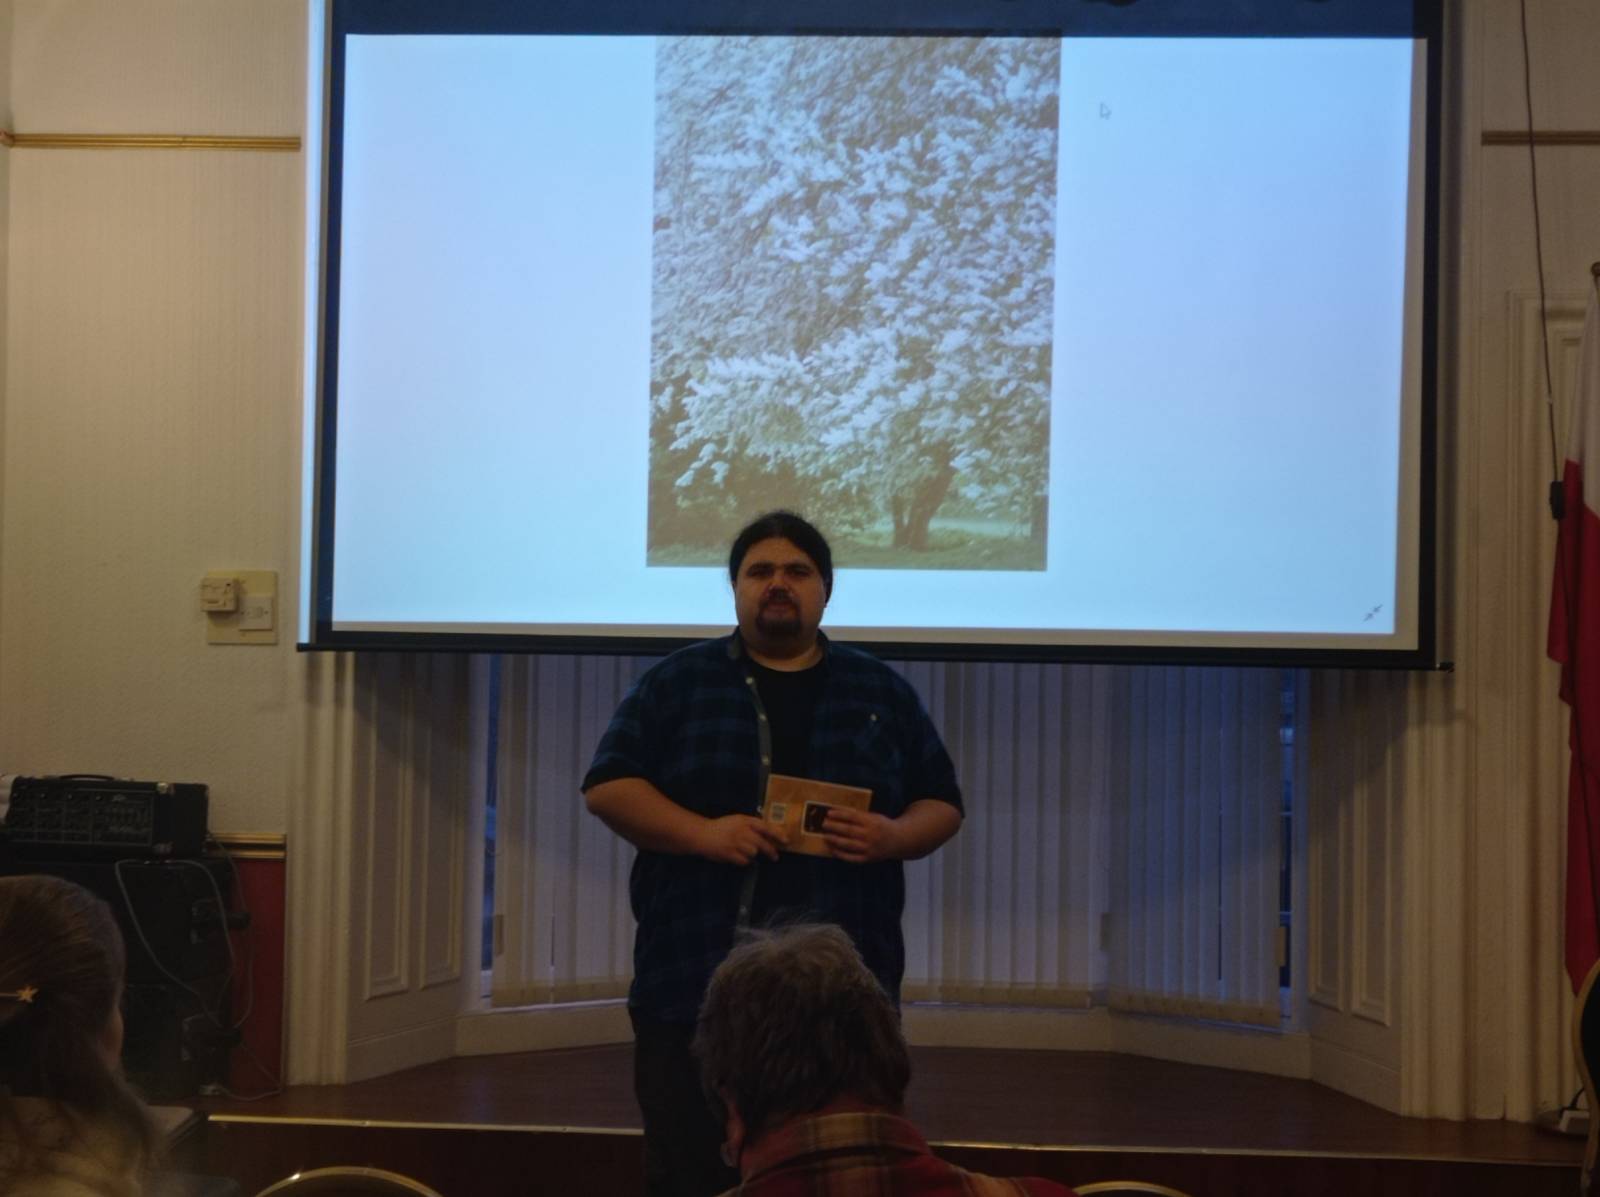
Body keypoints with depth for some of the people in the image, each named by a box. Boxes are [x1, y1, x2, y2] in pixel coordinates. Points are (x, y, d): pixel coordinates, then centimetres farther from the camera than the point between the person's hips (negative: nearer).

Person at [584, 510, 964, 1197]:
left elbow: (941, 806, 14)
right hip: (697, 984, -1)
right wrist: (702, 833, -15)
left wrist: (893, 836, -9)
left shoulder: (882, 692, 13)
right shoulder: (678, 683, 8)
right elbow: (608, 786, 1)